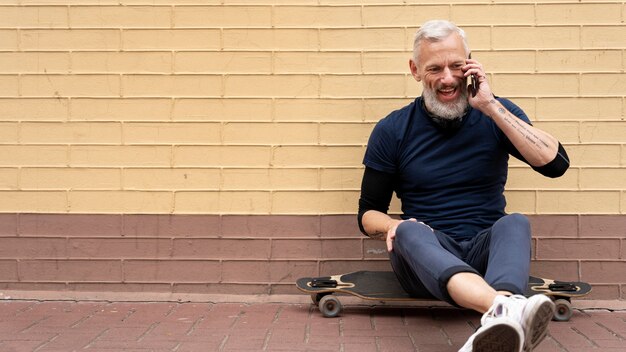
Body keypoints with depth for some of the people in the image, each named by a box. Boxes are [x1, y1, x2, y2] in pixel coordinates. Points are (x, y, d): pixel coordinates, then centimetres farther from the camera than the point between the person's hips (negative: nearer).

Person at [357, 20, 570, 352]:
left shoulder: (498, 114, 7)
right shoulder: (391, 131, 4)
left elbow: (556, 164, -8)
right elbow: (368, 213, 9)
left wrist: (492, 107, -11)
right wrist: (394, 227, -16)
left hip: (486, 249, 1)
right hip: (426, 258, -1)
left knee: (515, 223, -31)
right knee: (410, 232, -34)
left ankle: (500, 320, -63)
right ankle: (506, 309, -64)